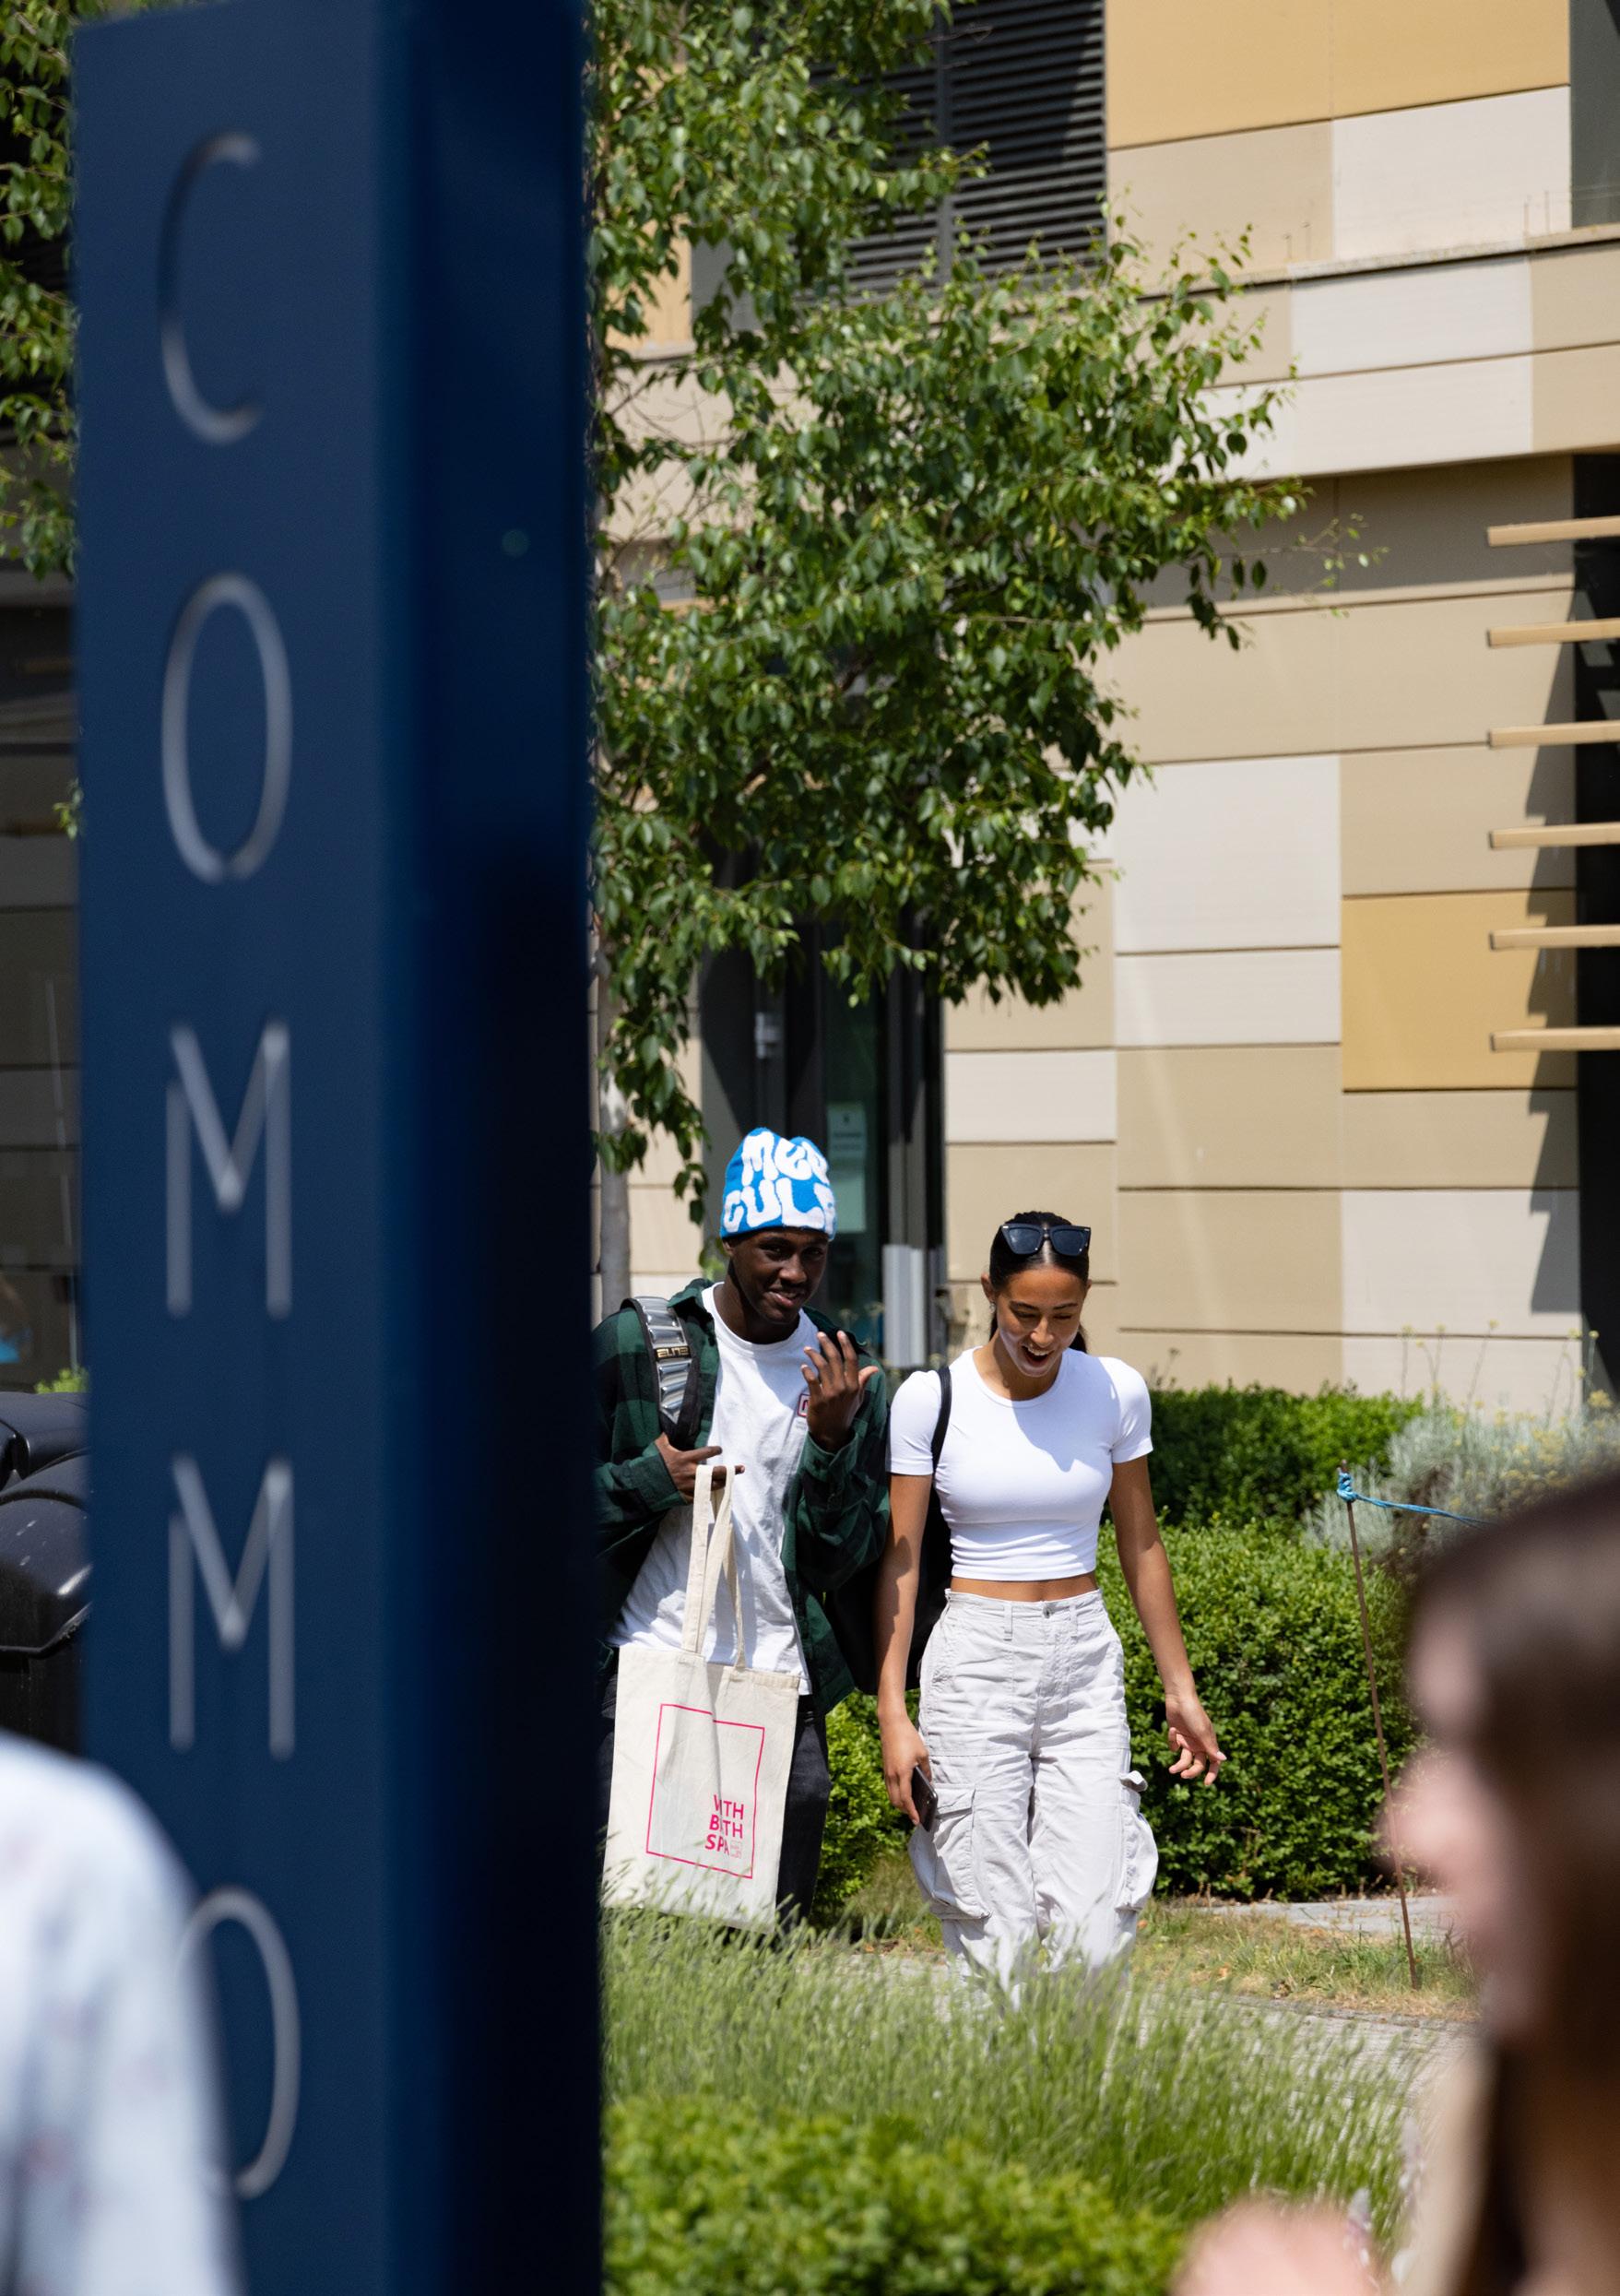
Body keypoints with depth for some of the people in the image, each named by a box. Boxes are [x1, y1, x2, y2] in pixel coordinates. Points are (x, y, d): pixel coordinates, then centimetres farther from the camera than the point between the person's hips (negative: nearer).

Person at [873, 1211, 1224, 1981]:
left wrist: (1180, 1688, 14)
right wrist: (893, 1711, -8)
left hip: (1085, 1659, 2)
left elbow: (1140, 1546, 12)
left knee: (1094, 1928, -8)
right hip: (975, 1659, -2)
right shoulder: (931, 1398, -4)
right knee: (991, 1933, -5)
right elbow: (899, 1560, -2)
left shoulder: (1114, 1392, 2)